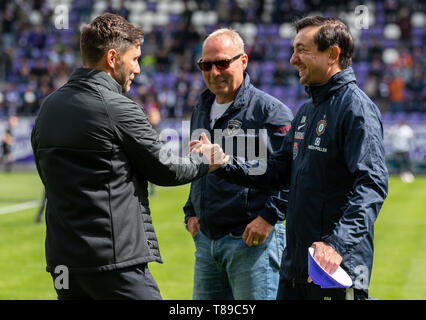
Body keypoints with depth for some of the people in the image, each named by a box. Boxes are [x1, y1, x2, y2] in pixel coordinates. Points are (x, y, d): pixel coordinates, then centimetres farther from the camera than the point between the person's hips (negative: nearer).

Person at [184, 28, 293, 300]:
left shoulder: (268, 110, -8)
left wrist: (269, 217, -16)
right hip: (206, 239, 8)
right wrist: (191, 212, 17)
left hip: (253, 240, -7)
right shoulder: (201, 111, 16)